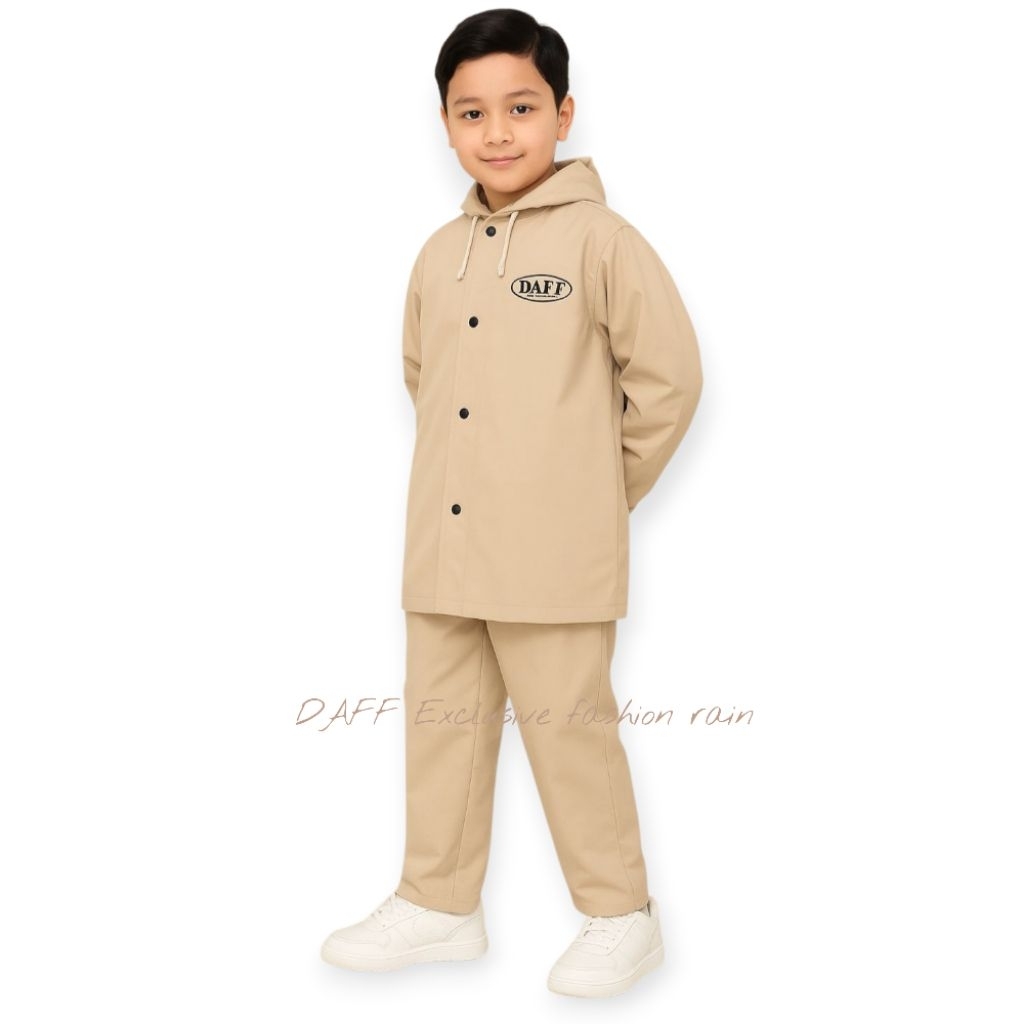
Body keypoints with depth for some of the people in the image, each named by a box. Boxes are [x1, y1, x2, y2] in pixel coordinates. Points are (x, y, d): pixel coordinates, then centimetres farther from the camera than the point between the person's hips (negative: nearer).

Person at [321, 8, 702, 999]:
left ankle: (620, 916, 19)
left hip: (554, 557, -6)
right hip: (443, 547, 6)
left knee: (567, 726, 2)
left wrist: (601, 490, 1)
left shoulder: (600, 239, -8)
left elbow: (669, 376, -6)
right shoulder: (439, 254, 10)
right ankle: (437, 904, 28)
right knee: (442, 719, 13)